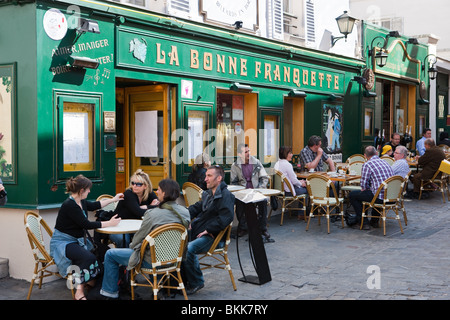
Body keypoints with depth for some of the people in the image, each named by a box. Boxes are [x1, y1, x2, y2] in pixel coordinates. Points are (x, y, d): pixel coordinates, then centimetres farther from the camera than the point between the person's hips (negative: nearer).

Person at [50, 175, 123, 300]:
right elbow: (86, 225, -20)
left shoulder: (81, 202, 6)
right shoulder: (69, 205, -21)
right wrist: (109, 223, -14)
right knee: (88, 257, -30)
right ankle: (80, 291, -19)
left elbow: (94, 205, 27)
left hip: (77, 240, 9)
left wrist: (113, 199, 30)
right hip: (62, 242, -9)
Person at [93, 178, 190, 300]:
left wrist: (131, 245, 12)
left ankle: (109, 292, 21)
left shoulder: (154, 214, -26)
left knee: (110, 254, 9)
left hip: (153, 261, -7)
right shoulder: (185, 212, -7)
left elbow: (138, 239, -12)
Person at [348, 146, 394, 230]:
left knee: (352, 195, 8)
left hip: (380, 197, -8)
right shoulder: (385, 162, 15)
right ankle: (374, 221, 38)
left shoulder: (367, 164, -9)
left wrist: (364, 189, 12)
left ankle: (363, 222, 9)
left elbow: (364, 185, -10)